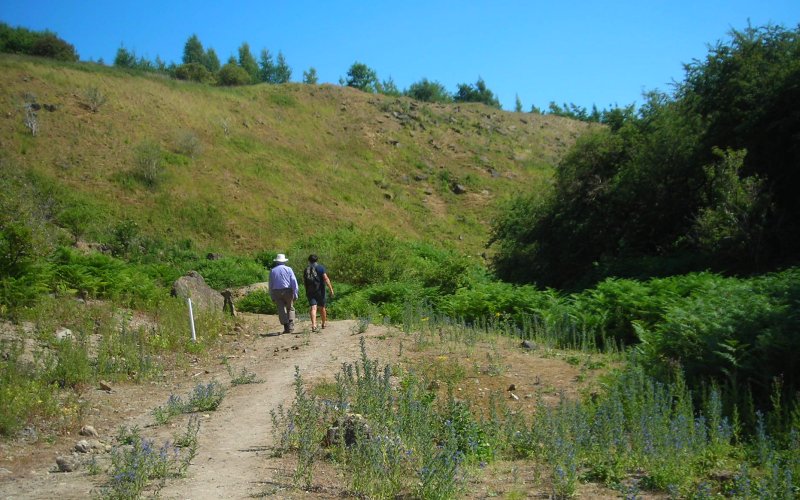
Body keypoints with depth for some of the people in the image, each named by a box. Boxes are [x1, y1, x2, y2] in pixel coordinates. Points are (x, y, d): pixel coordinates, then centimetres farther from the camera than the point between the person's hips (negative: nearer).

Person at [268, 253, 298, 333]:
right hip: (287, 291, -1)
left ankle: (286, 327, -4)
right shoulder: (288, 269, 0)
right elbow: (294, 282, -7)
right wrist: (295, 294, -6)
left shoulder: (272, 271, 6)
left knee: (281, 310, 3)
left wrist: (272, 297, 12)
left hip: (276, 292, 1)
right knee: (290, 308, 14)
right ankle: (291, 326, 3)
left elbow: (270, 285, 7)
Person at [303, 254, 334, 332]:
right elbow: (326, 279, -13)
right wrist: (331, 289, -12)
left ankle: (313, 325, -23)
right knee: (322, 307, 16)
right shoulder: (320, 267, -3)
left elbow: (304, 282, 15)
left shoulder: (306, 270, 8)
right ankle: (324, 323, 32)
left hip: (310, 291, 2)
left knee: (313, 308, -6)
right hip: (320, 291, -1)